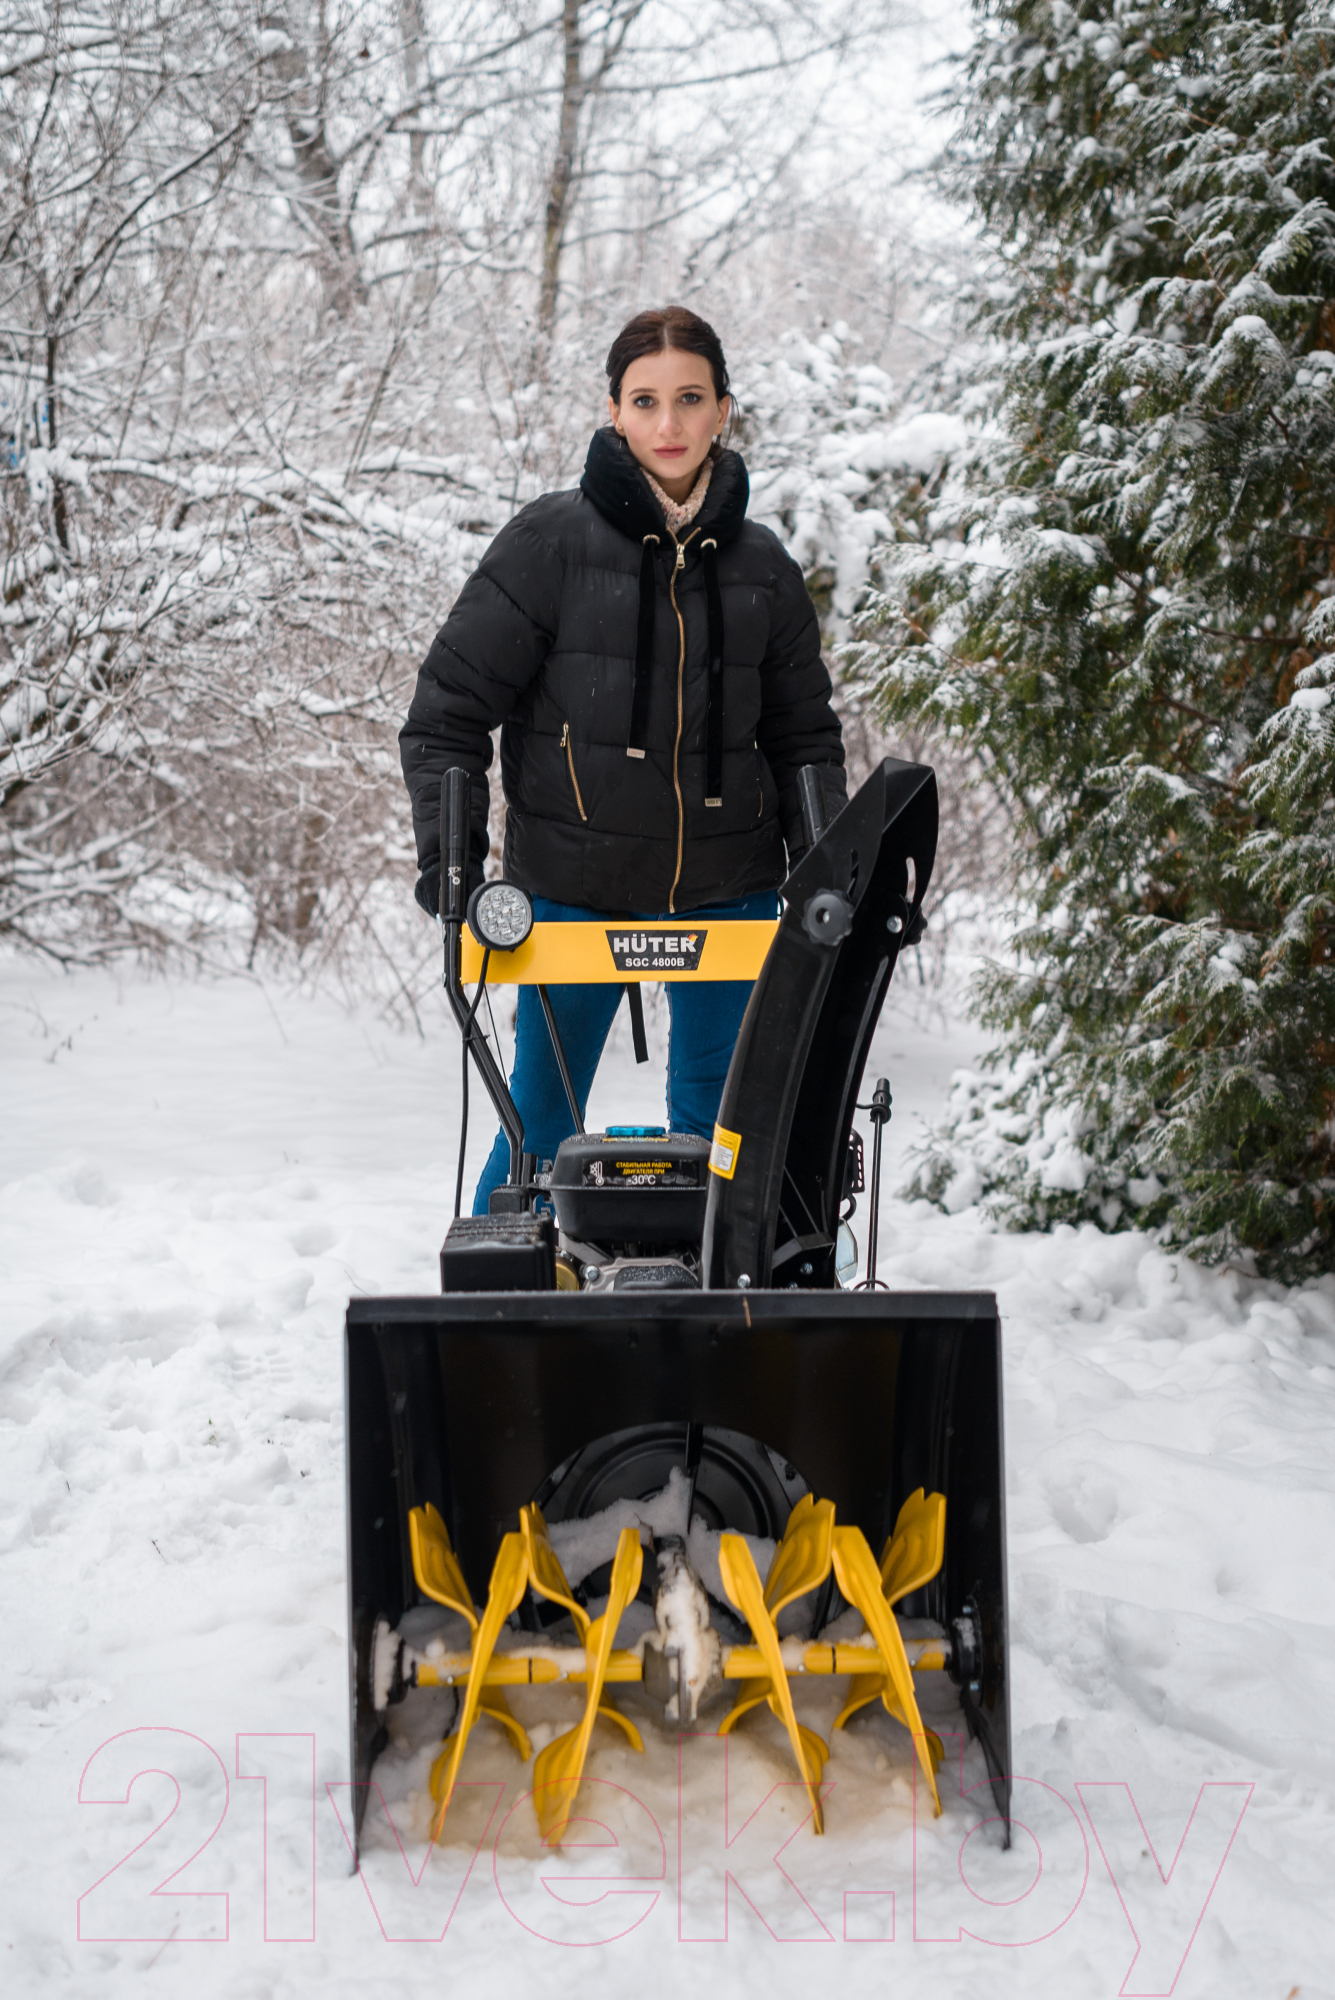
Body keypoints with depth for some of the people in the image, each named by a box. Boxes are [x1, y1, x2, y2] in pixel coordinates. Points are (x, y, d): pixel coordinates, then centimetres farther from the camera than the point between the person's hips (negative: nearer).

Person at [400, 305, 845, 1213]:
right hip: (573, 891, -3)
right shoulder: (551, 541, -6)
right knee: (541, 1124, 7)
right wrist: (448, 856, -12)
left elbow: (806, 736, 13)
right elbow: (450, 708, -4)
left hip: (726, 896, 3)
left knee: (723, 1126, 12)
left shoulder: (762, 565, 5)